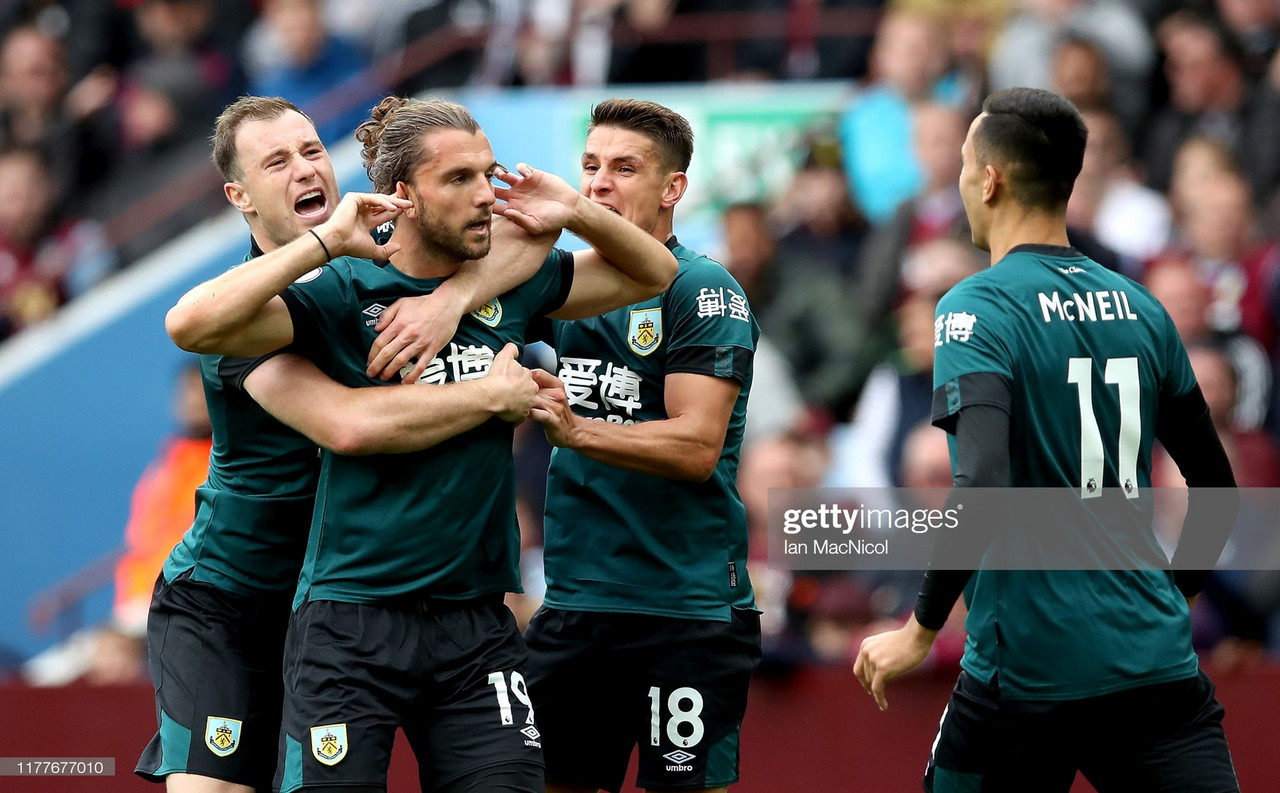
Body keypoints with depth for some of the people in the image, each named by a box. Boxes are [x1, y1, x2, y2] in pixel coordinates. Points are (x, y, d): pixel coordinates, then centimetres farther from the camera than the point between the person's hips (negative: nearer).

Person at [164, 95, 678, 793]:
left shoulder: (509, 285, 8)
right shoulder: (343, 295, -7)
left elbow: (653, 273, 23)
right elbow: (191, 325, -21)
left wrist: (577, 212, 4)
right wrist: (324, 241, -19)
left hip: (477, 627, 4)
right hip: (351, 623, -4)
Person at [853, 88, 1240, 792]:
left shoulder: (977, 310, -9)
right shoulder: (1139, 308, 10)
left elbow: (980, 489, -21)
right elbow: (1215, 487, 17)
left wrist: (919, 630, -13)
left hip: (1029, 673, -5)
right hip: (1160, 664, 5)